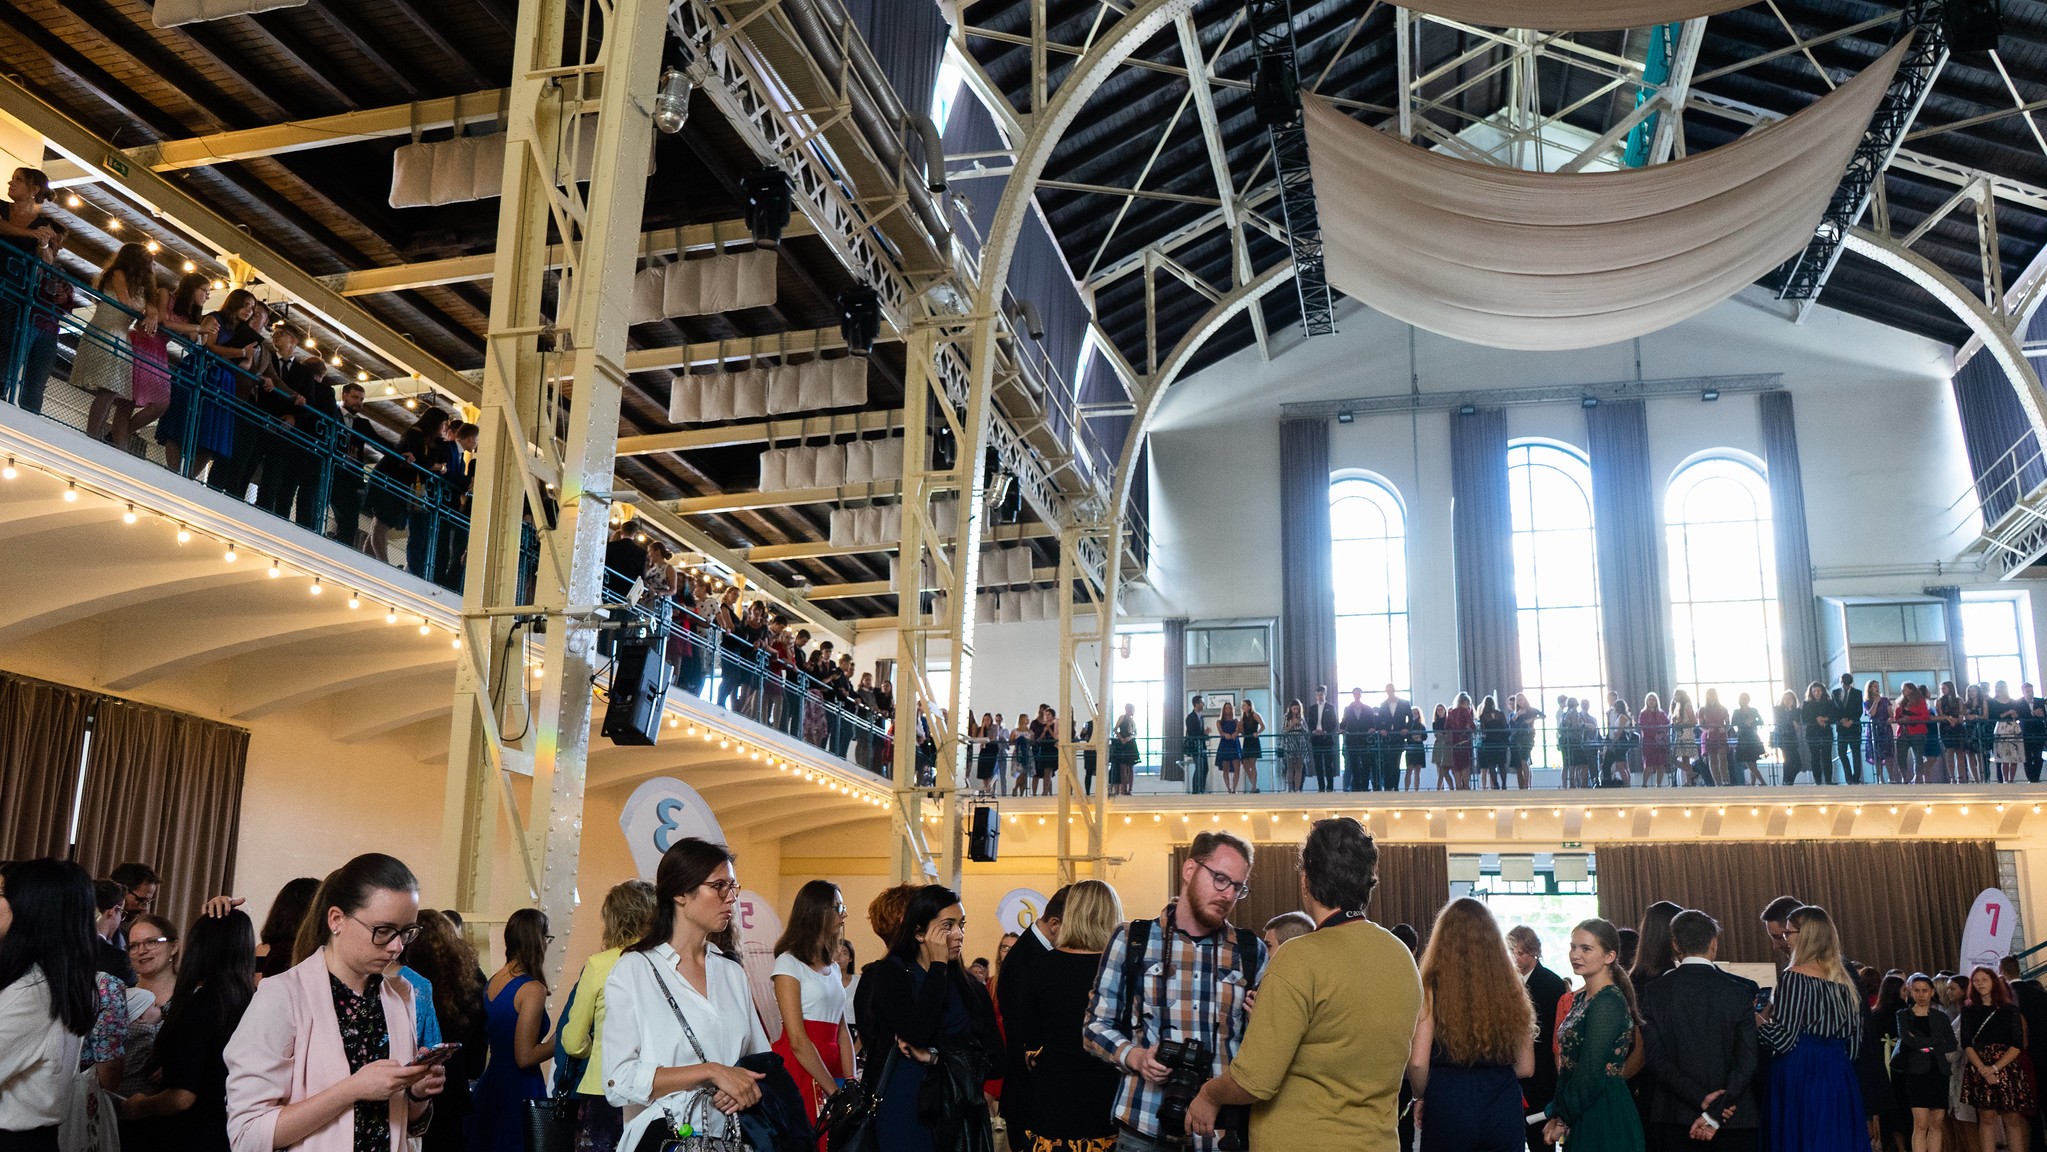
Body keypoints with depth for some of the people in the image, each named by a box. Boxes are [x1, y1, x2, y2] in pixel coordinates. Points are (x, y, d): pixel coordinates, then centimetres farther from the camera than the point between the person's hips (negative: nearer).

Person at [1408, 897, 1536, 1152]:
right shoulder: (1510, 988, 1)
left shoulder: (1432, 988, -9)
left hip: (1448, 1106, -3)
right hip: (1504, 1109, 3)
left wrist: (1420, 1097, 5)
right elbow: (1525, 1068, 7)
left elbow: (1417, 1063, -14)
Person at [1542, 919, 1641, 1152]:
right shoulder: (1582, 998, 10)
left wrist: (1561, 1118, -10)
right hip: (1579, 1117, 8)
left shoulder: (1608, 1002, -17)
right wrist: (1558, 1113, 7)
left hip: (1605, 1116, -8)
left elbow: (1590, 1074, -19)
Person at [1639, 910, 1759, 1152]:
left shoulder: (1651, 994, -3)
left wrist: (1702, 1101, -7)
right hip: (1735, 1119, 0)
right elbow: (1747, 1061, -9)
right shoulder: (1741, 991, -4)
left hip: (1675, 1121, 1)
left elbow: (1656, 1060, -7)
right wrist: (1714, 1113, -10)